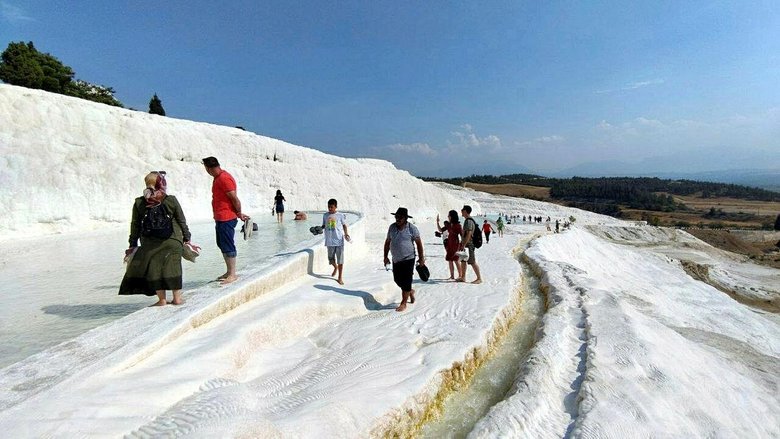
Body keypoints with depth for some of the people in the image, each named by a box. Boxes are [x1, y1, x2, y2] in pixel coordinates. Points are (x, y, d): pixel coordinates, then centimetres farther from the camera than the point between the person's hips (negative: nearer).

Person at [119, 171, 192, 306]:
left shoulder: (139, 203, -4)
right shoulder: (171, 200, -7)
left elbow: (135, 225, 2)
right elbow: (182, 222, -2)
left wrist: (133, 244, 10)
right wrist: (186, 239, 8)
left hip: (150, 244, 0)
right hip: (172, 242, 0)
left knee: (154, 269, 9)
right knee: (172, 268, 8)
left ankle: (162, 300, 12)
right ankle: (177, 298, 13)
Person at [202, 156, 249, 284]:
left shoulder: (224, 178, -18)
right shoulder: (219, 177, 15)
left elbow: (235, 199, -19)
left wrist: (239, 214, -7)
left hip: (226, 219, -11)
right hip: (220, 219, 11)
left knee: (228, 247, -4)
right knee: (222, 245, 16)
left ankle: (232, 274, 3)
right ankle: (229, 272, 26)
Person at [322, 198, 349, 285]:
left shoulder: (340, 215, -2)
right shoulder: (325, 215, 7)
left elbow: (344, 225, 7)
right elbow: (324, 225, 16)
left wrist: (346, 234, -7)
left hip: (339, 240, -3)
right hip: (329, 241, 3)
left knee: (340, 260, -1)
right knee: (331, 258, 12)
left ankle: (340, 278, 9)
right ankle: (335, 267, 46)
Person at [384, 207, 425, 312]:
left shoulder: (412, 228, -10)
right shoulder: (392, 227, 3)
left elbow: (419, 243, -2)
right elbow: (387, 242, 12)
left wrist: (421, 258, -1)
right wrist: (385, 257, 10)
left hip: (408, 259, -5)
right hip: (396, 259, 5)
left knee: (406, 281, -3)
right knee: (397, 280, 12)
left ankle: (403, 303, 11)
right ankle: (410, 291, 40)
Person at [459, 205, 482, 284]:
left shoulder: (469, 221, -18)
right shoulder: (467, 220, 14)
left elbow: (469, 234, -25)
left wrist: (464, 245, -25)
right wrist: (462, 243, 22)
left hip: (468, 245, -10)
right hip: (466, 244, 10)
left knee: (472, 262, -5)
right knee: (463, 261, 14)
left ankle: (479, 278, 2)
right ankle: (463, 277, 21)